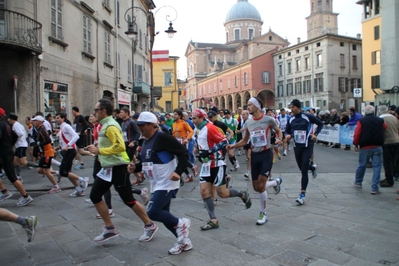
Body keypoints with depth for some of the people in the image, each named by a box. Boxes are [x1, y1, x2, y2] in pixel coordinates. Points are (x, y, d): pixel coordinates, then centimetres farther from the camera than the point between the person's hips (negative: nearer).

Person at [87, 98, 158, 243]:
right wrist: (98, 150, 12)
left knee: (128, 200, -1)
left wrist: (99, 151, -22)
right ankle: (110, 229, 19)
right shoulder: (105, 125, 12)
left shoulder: (110, 126, -18)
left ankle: (149, 226, 16)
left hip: (117, 168, -10)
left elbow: (120, 146, -29)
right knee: (95, 196, 10)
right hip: (107, 168, 10)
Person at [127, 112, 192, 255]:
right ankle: (184, 241, 28)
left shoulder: (162, 137, -18)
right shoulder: (146, 141, 11)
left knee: (152, 213, -15)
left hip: (167, 184, -10)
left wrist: (178, 172, -28)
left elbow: (184, 153, -19)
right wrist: (135, 167, 4)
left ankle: (180, 223, 8)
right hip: (157, 185, 10)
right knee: (163, 215, 13)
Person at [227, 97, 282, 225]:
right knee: (256, 187, 9)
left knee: (261, 186, -9)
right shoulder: (248, 123, 4)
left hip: (266, 154, -5)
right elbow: (244, 141, 10)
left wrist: (279, 139, -16)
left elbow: (278, 131, 6)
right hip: (254, 155, 5)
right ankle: (277, 181, 39)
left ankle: (263, 214, 11)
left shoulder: (269, 119, -9)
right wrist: (232, 146, -7)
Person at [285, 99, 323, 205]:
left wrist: (315, 134, -10)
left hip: (307, 146, -5)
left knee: (304, 170, -10)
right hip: (297, 147, 5)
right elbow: (287, 130, 15)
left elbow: (320, 124, 2)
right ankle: (313, 167, 53)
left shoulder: (307, 117, -11)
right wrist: (289, 135, -7)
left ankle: (302, 195, -6)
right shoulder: (291, 120, 2)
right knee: (302, 168, 17)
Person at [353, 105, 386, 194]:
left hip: (365, 147, 0)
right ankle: (374, 188, 1)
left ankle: (358, 182, 32)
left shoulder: (361, 121, -4)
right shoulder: (380, 121, 2)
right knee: (377, 166, 3)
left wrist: (356, 144, 2)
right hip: (377, 147, 0)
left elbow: (357, 134, -9)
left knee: (362, 165, 15)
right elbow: (386, 128, 18)